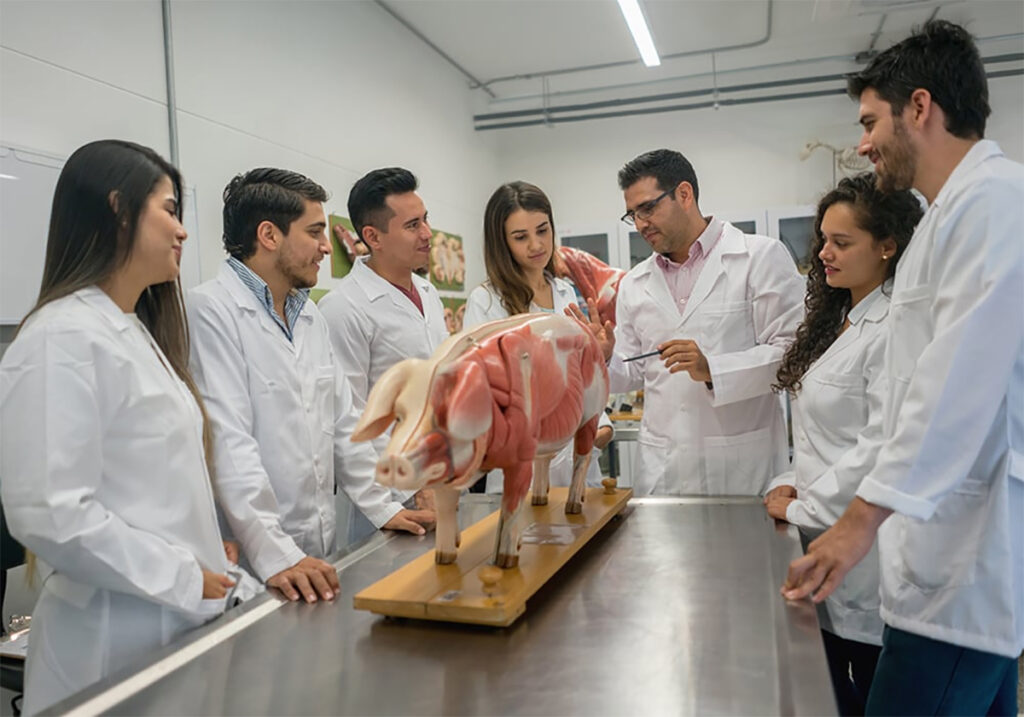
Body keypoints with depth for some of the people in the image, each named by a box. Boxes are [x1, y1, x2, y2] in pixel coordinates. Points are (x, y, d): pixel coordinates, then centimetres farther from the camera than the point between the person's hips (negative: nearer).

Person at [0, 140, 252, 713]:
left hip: (182, 619, 8)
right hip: (118, 634, -8)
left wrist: (208, 551, 6)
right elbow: (50, 514, -24)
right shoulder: (65, 337, -17)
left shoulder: (139, 332, 11)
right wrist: (188, 580, -17)